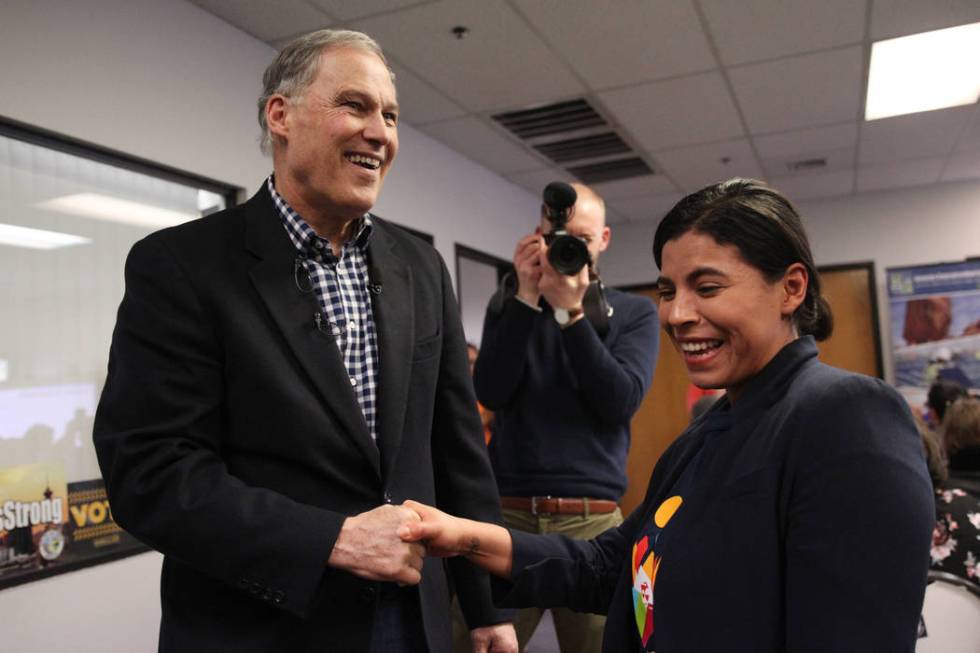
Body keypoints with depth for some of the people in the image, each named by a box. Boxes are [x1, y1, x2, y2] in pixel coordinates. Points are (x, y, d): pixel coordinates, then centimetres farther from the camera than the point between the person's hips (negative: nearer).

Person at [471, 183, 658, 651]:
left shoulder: (635, 312, 6)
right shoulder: (508, 305, 8)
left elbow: (621, 403, -8)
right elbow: (490, 394, -6)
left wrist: (571, 311, -15)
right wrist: (527, 298, -10)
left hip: (592, 518, 0)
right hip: (507, 511, 1)